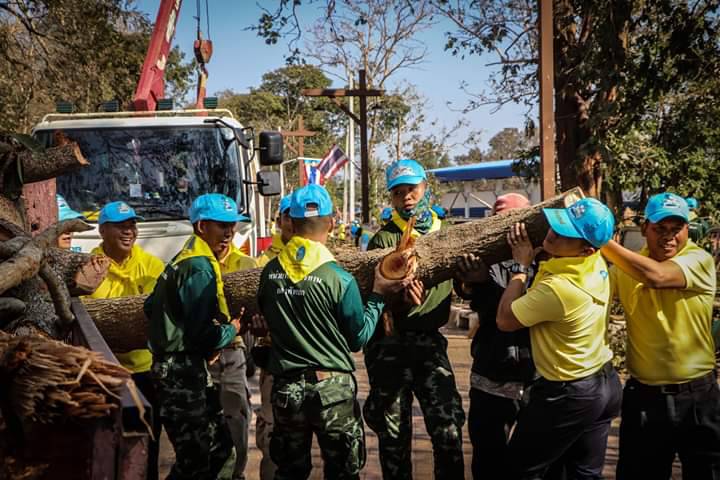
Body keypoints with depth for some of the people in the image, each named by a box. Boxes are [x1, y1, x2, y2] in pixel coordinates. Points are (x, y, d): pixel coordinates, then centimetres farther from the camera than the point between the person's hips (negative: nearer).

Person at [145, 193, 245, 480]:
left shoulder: (185, 260, 14)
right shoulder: (200, 267, -17)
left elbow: (151, 306, 19)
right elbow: (204, 336, -21)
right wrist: (232, 330, -4)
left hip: (177, 368, 11)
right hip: (183, 374, -11)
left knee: (219, 445, 17)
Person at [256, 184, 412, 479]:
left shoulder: (270, 272, -4)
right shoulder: (339, 278, -15)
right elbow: (358, 339, -5)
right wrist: (378, 294, 2)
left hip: (286, 388, 4)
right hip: (332, 388, -3)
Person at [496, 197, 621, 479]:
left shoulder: (558, 288, -32)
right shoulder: (597, 263, -7)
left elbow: (504, 320, -17)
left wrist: (521, 266, -13)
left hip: (567, 395, -8)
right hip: (606, 384, 8)